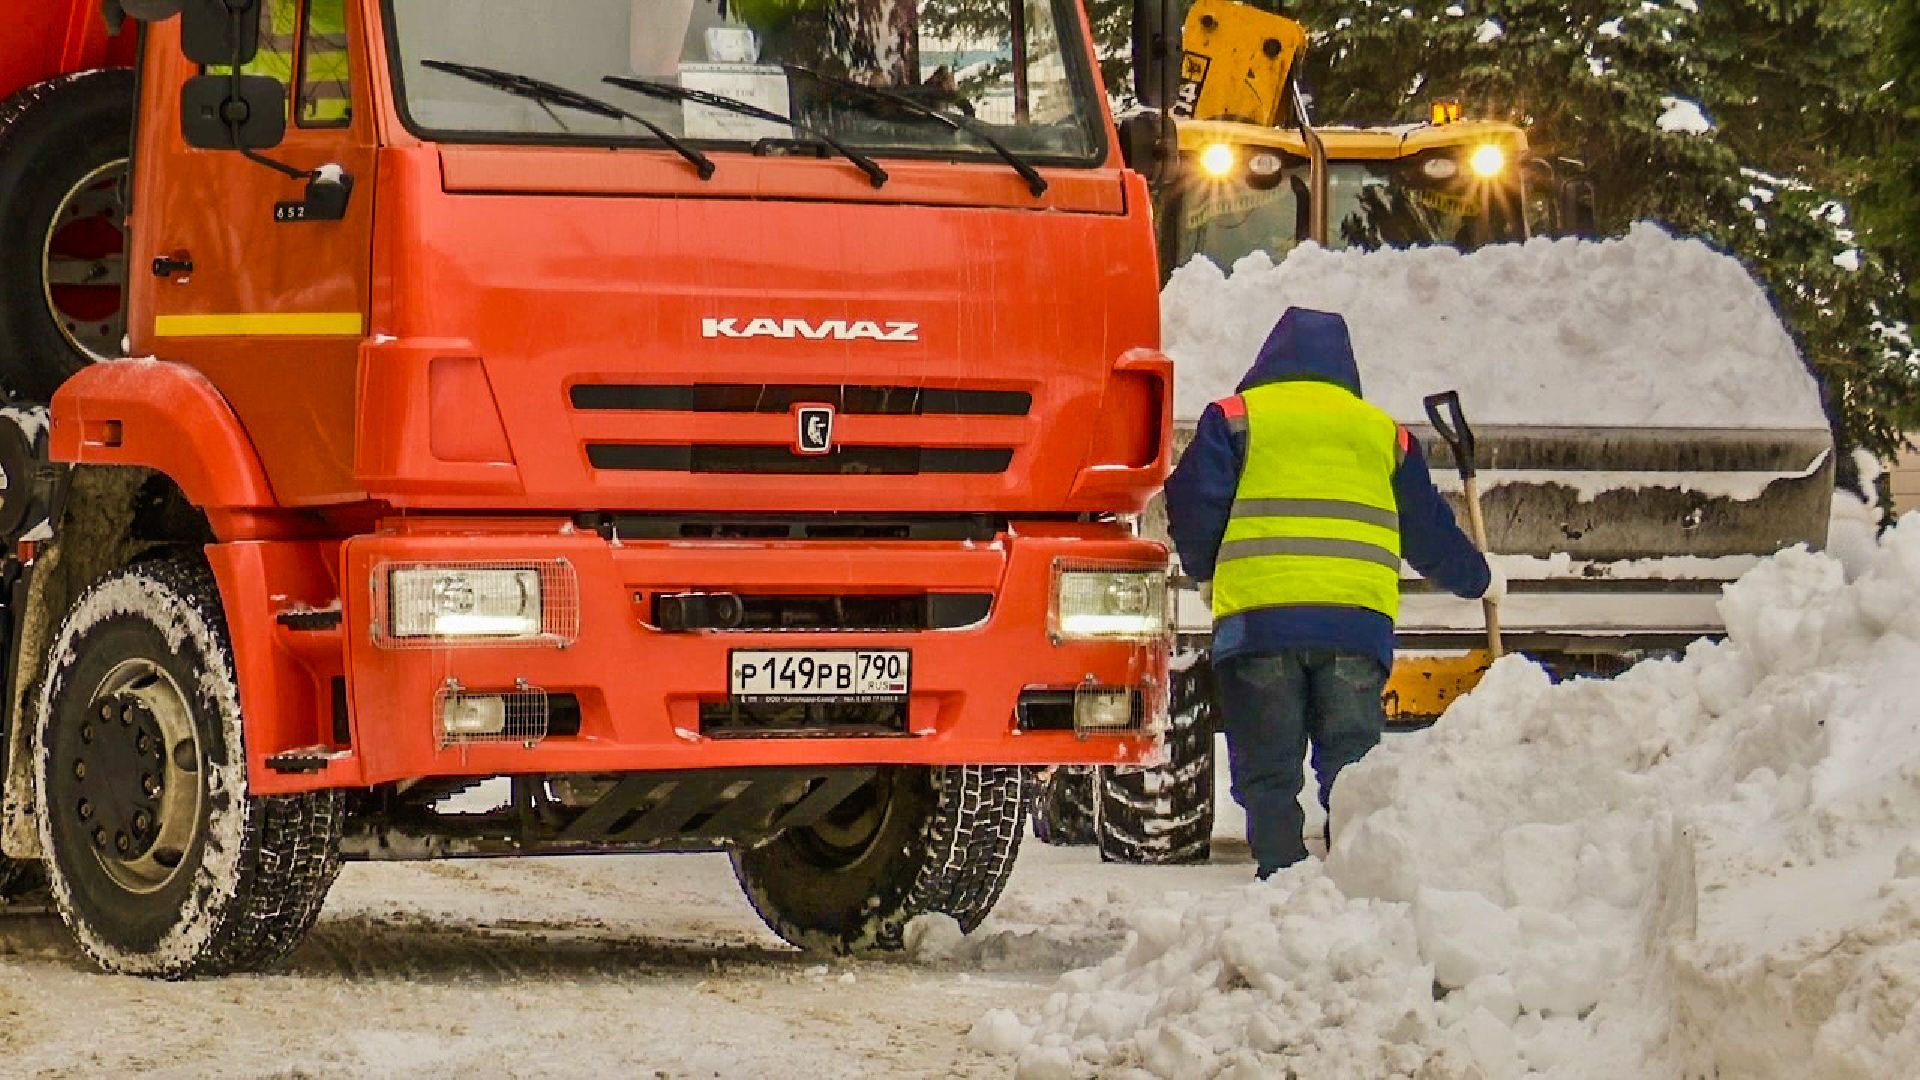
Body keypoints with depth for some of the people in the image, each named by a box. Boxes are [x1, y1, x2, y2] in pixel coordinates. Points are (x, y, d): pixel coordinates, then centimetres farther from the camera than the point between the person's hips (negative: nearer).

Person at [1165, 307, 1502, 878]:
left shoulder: (1235, 418, 11)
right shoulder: (1384, 433, 20)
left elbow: (1194, 505, 5)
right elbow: (1429, 531, 26)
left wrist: (1207, 573, 24)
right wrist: (1478, 579, 44)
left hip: (1259, 615, -2)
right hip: (1359, 618, 2)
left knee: (1268, 772, 2)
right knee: (1351, 765, 6)